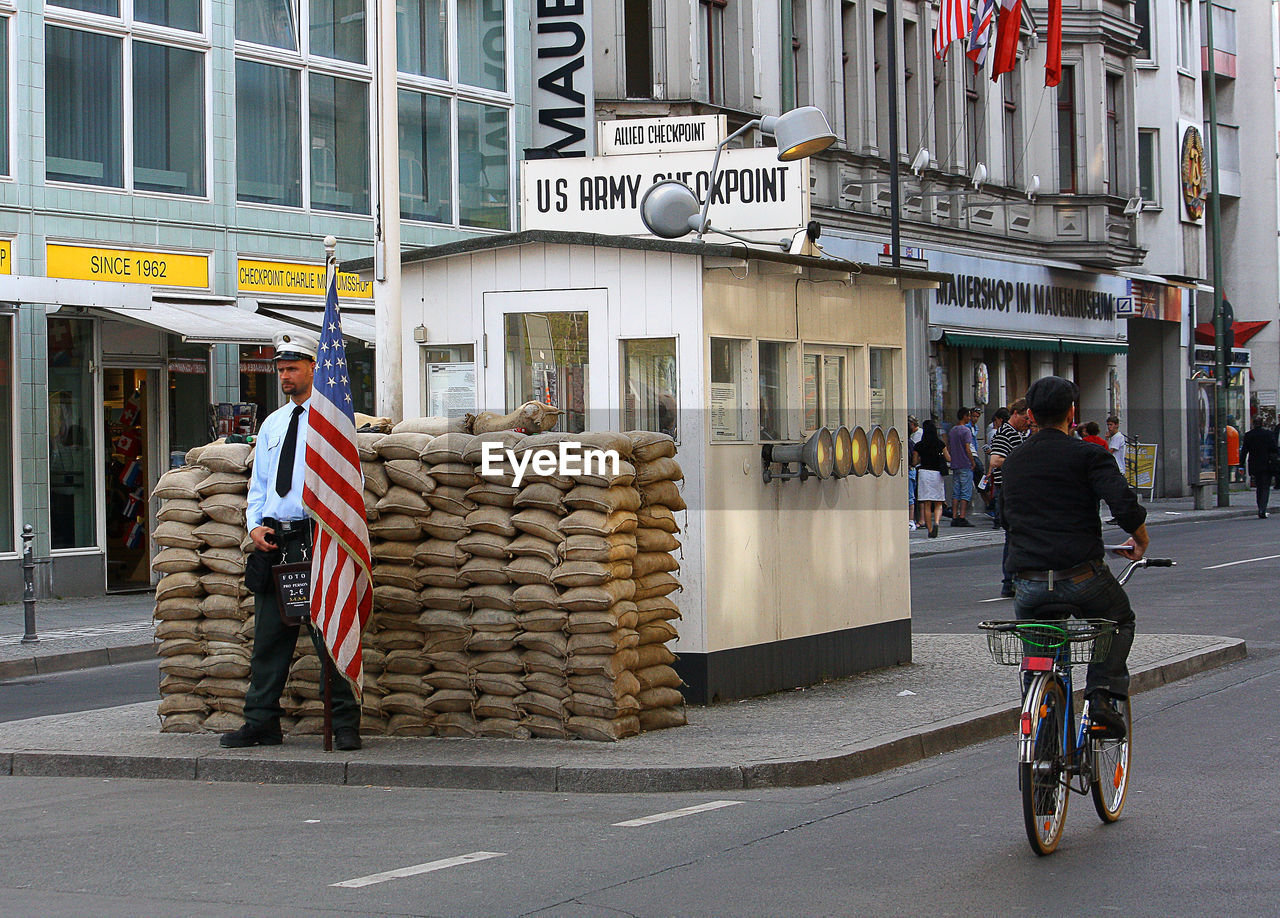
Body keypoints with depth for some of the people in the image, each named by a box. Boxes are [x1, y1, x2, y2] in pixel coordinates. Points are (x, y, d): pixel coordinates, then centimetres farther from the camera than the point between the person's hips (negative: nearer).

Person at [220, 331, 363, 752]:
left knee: (329, 634, -6)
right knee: (268, 635, 7)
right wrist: (255, 525, 4)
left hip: (317, 539, -6)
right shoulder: (272, 424, 19)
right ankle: (261, 723, 12)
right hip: (273, 541, 6)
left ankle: (345, 725, -2)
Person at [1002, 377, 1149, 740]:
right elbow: (1125, 506, -14)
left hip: (1029, 585, 4)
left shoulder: (1013, 461, 13)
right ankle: (1103, 695, 7)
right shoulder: (1086, 455, -3)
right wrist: (1140, 540, 6)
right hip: (1082, 579, -4)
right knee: (1120, 620, 25)